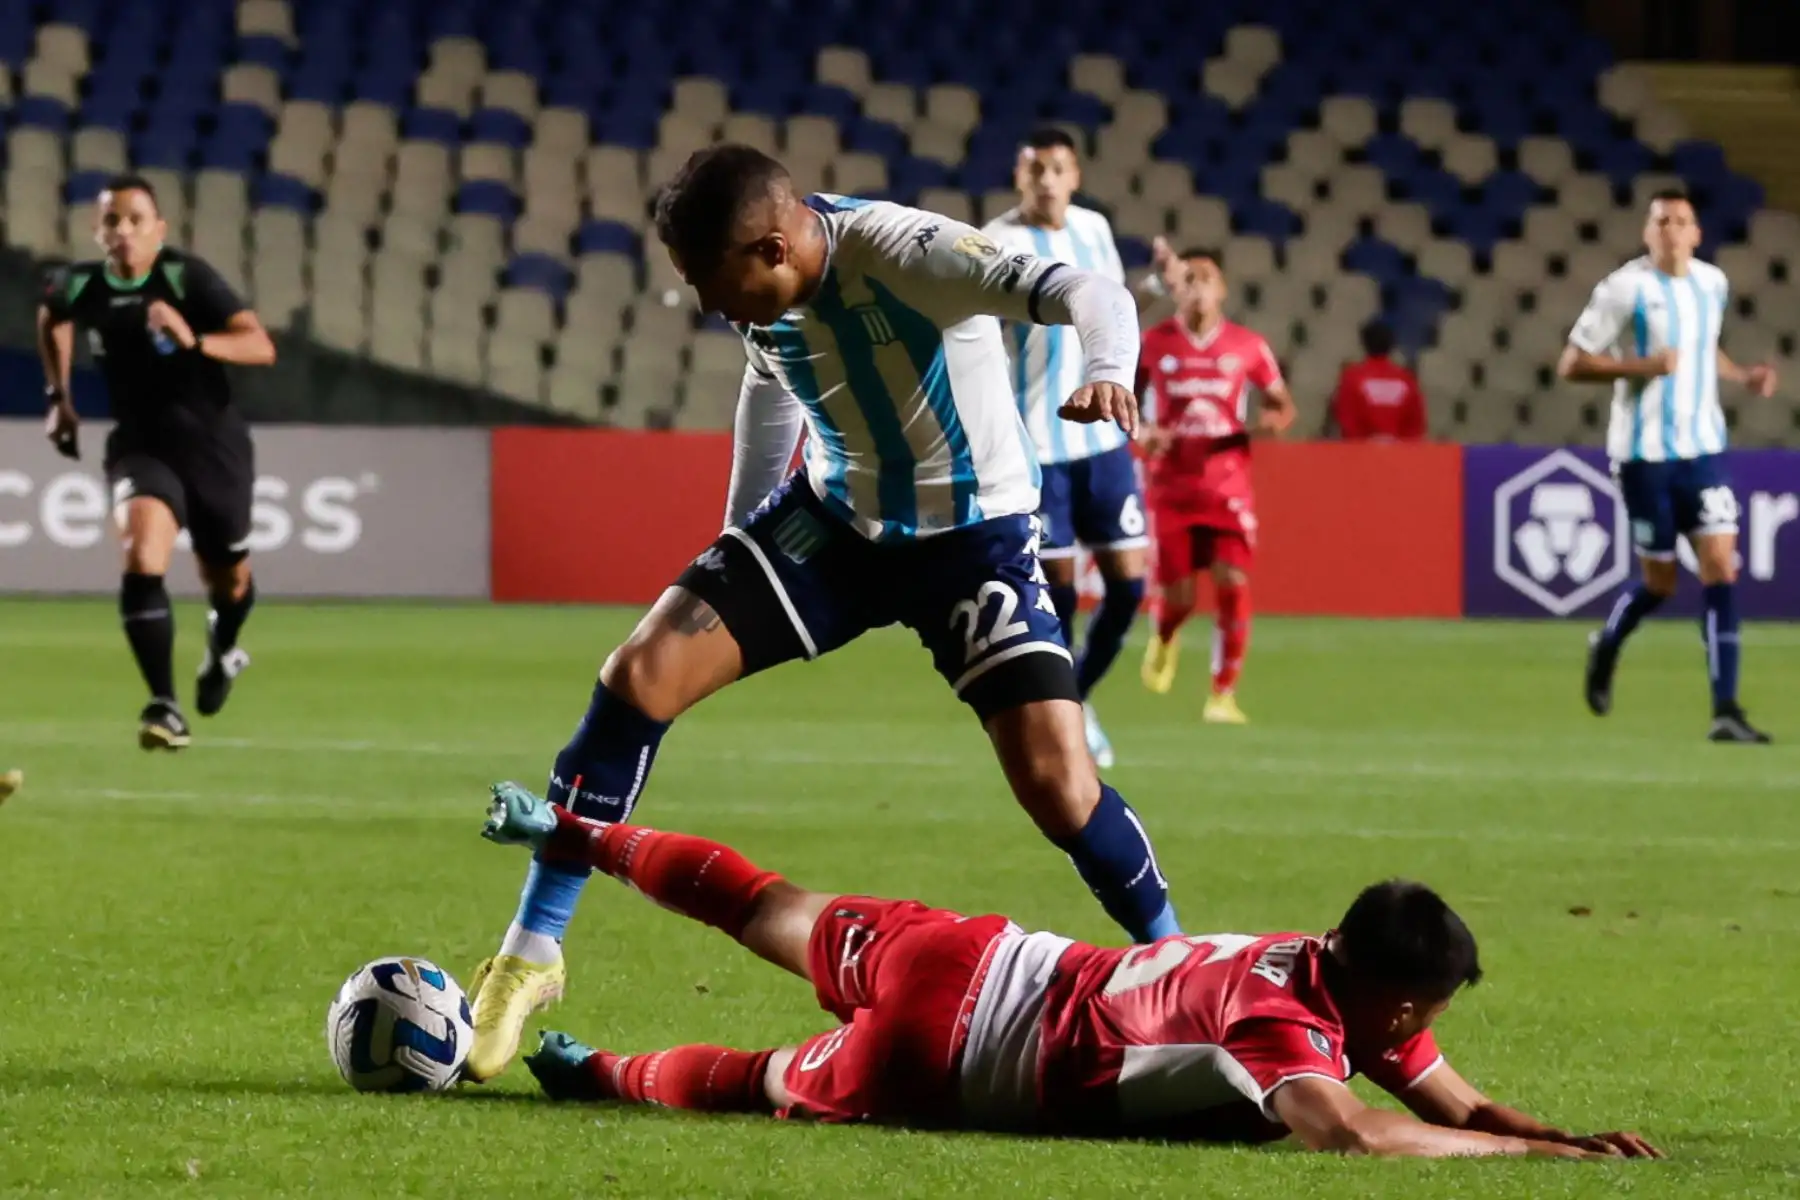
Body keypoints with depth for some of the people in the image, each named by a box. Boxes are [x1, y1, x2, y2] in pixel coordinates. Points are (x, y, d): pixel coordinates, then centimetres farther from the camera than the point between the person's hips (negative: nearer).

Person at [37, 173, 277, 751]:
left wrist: (194, 341, -42)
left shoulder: (187, 277, -19)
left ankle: (223, 648, 54)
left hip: (214, 442, -1)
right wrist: (58, 395, 15)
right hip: (140, 443, 1)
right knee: (143, 558, -27)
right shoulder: (79, 286, -8)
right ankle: (163, 707, -24)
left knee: (229, 579, 17)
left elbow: (261, 346, -27)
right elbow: (51, 316, 19)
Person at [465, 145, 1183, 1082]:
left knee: (1058, 785, -18)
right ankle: (530, 953, 3)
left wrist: (1108, 370, -64)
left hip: (973, 537, -5)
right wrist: (738, 537, 21)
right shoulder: (764, 300, -9)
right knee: (639, 676, -9)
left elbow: (1088, 293, -42)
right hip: (832, 518, 5)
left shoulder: (904, 255, -30)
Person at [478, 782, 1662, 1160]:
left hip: (981, 961, 8)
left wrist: (1576, 1132, -17)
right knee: (765, 1086, 17)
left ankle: (573, 833, 42)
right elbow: (1349, 1131, -51)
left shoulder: (1333, 968, -7)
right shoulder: (1277, 1021, -31)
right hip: (936, 1047, -8)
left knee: (780, 915, 27)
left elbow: (1462, 1103, 0)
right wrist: (1542, 1152, -44)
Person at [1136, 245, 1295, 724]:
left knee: (1233, 584, -15)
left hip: (1229, 485, 0)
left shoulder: (1247, 347, 1)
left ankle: (1223, 696, -5)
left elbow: (1283, 405, 9)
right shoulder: (1152, 344, 0)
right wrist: (1143, 432, -12)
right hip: (1171, 486, 0)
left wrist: (1270, 421, -14)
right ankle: (1163, 638, 39)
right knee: (1178, 597, 0)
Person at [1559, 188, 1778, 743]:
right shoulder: (1624, 289, -10)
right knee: (1661, 580, 3)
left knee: (1721, 566, -9)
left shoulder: (1712, 283, 7)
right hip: (1644, 452, -4)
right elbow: (1571, 364, -9)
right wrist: (1641, 367, -23)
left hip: (1703, 447, 4)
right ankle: (1606, 646, 37)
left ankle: (1725, 712, -9)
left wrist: (1743, 376, 7)